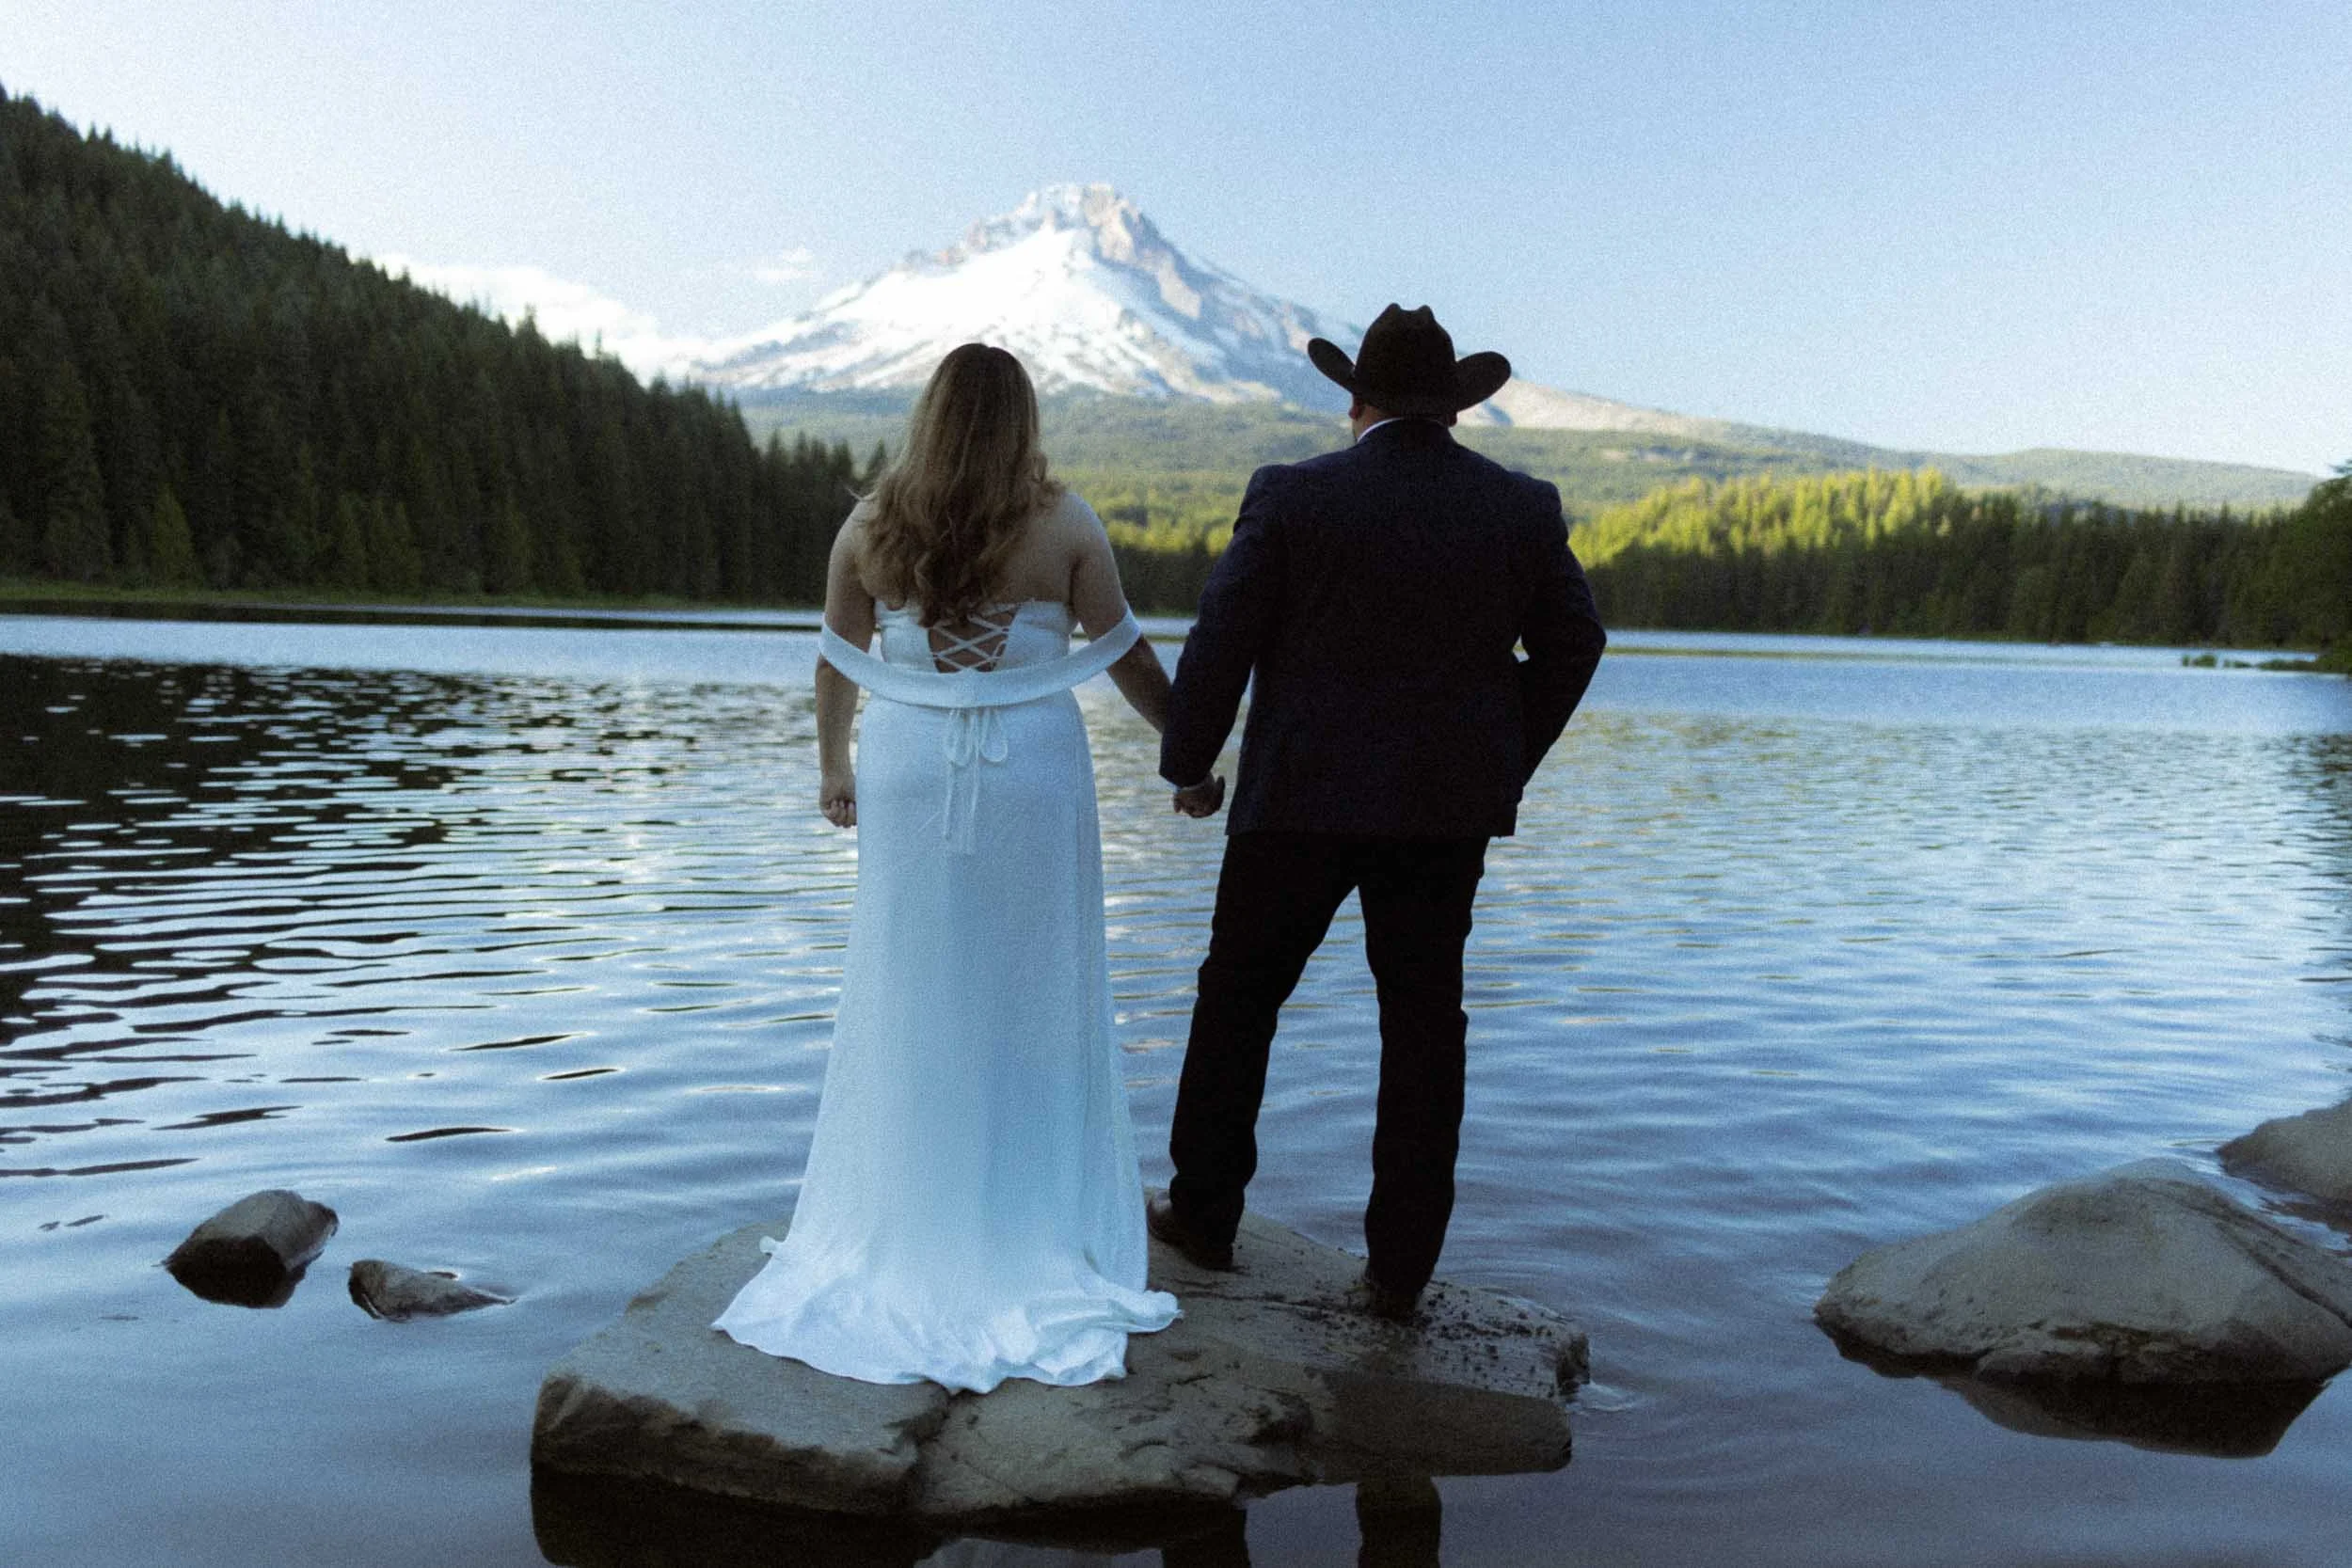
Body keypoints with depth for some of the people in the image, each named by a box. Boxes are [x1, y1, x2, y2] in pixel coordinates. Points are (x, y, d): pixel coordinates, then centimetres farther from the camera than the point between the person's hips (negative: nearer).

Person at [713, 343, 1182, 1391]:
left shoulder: (870, 525, 0)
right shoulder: (1063, 525, -6)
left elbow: (838, 665, 8)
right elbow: (1126, 657, -2)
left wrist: (833, 767, 22)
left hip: (910, 774, 2)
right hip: (1032, 775, -2)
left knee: (907, 998, 10)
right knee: (1033, 1002, 8)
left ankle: (901, 1233, 21)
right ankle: (1034, 1231, 18)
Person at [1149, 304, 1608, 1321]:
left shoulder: (1291, 496, -7)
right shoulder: (1524, 507, 2)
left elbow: (1220, 643, -6)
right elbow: (1573, 642, 8)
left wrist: (1189, 765, 7)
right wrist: (1506, 762, 19)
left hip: (1304, 794, -2)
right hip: (1450, 804, 3)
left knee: (1239, 997, 14)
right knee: (1423, 1024, 9)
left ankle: (1204, 1214, 25)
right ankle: (1399, 1267, 14)